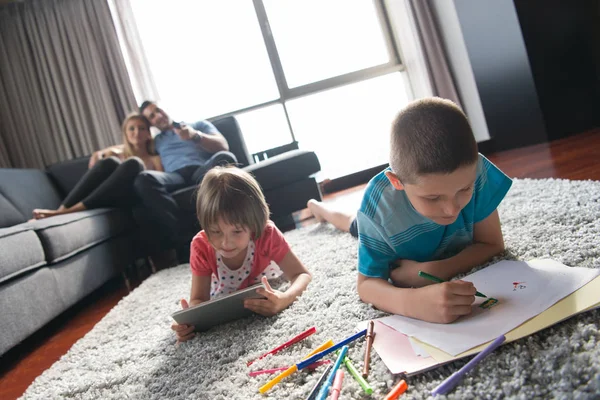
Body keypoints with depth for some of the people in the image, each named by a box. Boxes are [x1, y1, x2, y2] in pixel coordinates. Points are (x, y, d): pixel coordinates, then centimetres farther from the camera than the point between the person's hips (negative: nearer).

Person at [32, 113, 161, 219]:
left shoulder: (155, 159, 21)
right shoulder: (119, 151, 28)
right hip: (107, 199, 2)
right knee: (109, 161, -26)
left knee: (133, 163, -31)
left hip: (133, 200, -2)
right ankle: (62, 209, -37)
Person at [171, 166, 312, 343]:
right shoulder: (201, 246, -40)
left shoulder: (267, 234, -43)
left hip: (264, 280, 0)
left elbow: (302, 274, -36)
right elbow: (199, 299, -31)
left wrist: (285, 299, -61)